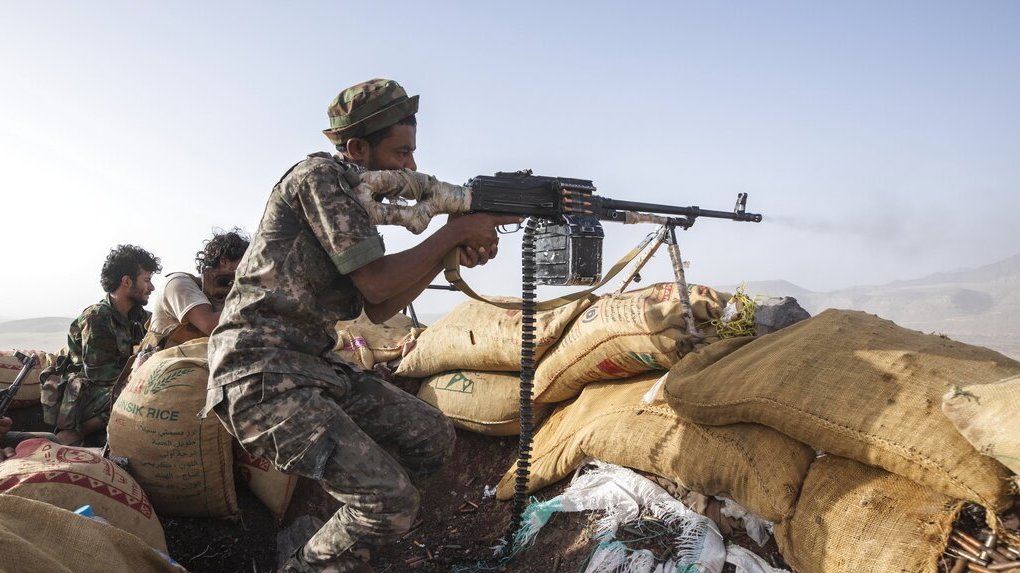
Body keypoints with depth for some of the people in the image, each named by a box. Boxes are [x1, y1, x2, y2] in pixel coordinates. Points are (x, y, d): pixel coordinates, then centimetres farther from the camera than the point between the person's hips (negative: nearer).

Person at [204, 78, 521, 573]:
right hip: (260, 375, -9)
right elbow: (375, 283, -17)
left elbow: (378, 309, 12)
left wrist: (453, 254, 1)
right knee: (392, 501, -17)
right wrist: (456, 231, -8)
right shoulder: (319, 175, -11)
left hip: (311, 366, 10)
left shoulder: (357, 197, 16)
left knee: (432, 438, 8)